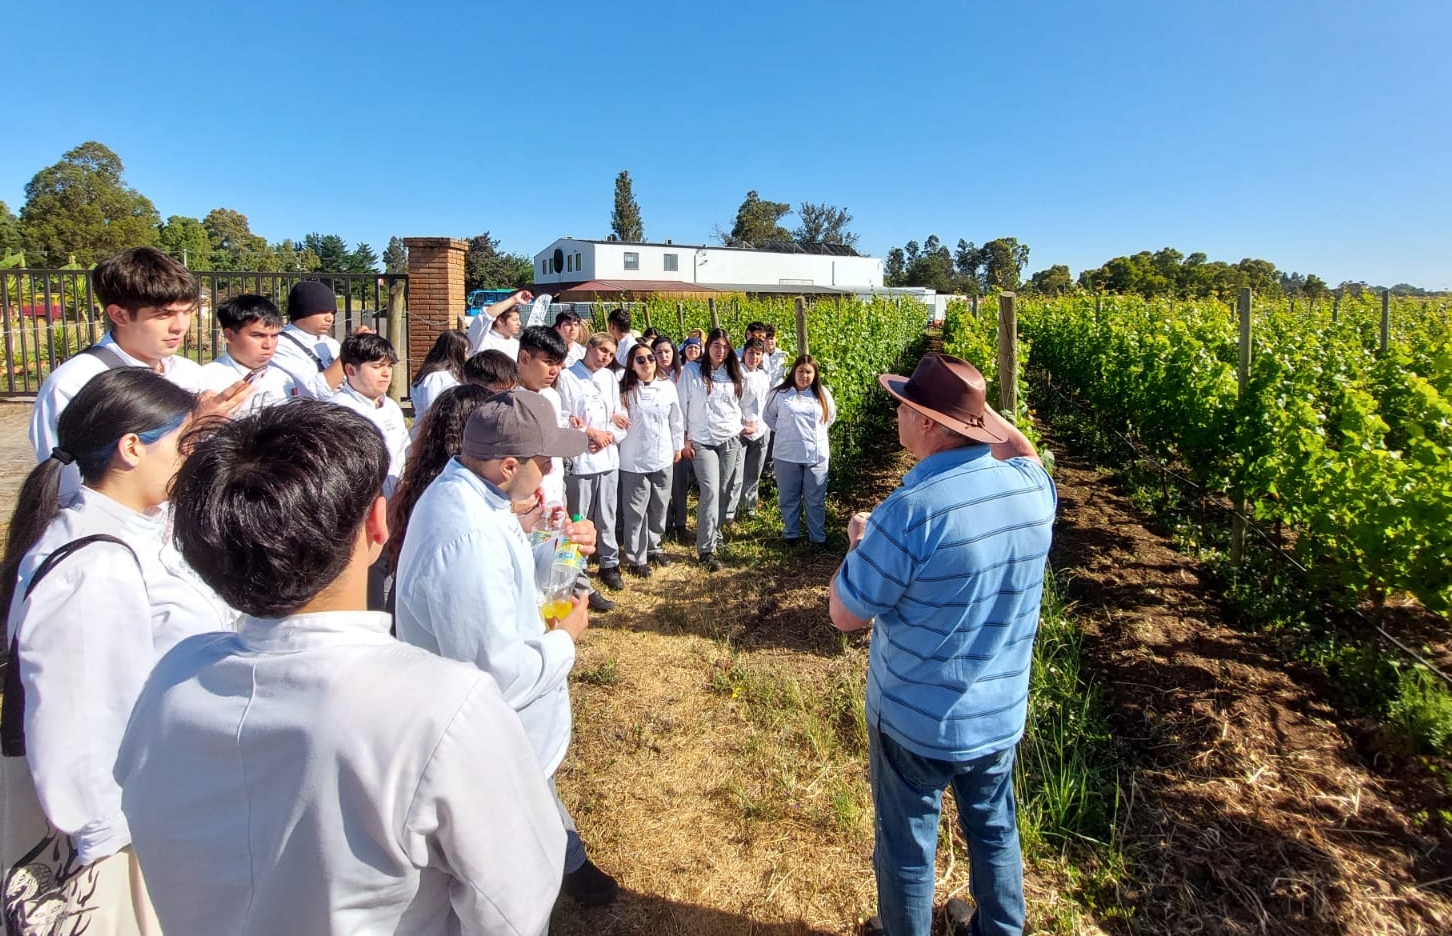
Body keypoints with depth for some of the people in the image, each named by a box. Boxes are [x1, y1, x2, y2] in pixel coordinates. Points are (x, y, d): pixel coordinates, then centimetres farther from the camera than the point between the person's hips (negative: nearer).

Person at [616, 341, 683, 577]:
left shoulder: (668, 387, 2)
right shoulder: (625, 390, -6)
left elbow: (676, 419, 9)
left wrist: (677, 446, 13)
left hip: (663, 458, 3)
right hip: (634, 460, -3)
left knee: (659, 507, 14)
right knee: (636, 511, 1)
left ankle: (654, 547, 33)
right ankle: (636, 558, 12)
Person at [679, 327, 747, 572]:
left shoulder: (733, 374, 9)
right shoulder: (692, 370, -3)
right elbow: (682, 405, -2)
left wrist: (745, 424, 10)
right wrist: (684, 438, -4)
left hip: (731, 440, 4)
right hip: (702, 441, -4)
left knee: (724, 492, 7)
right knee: (710, 492, -13)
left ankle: (715, 534, 25)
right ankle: (706, 549, -10)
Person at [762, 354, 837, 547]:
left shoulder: (823, 394, 3)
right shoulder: (780, 393, -3)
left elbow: (831, 417, 19)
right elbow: (768, 416, 11)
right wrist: (784, 431, 7)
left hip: (817, 454, 1)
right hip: (787, 455, -1)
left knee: (816, 499, 9)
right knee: (788, 498, 10)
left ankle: (818, 536, 21)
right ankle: (791, 534, 26)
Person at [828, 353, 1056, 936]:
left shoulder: (911, 511, -30)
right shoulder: (1032, 488, -12)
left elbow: (845, 615, -18)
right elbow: (1021, 450, 16)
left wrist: (859, 542, -2)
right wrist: (975, 403, 7)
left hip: (917, 720, -6)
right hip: (1002, 713, 6)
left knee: (907, 846, 18)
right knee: (995, 829, 28)